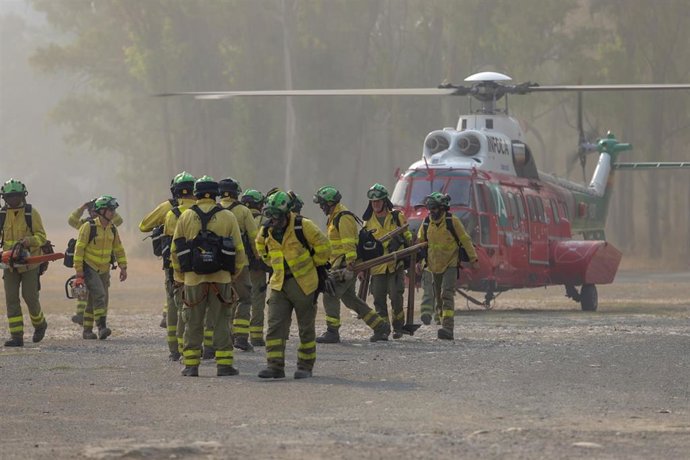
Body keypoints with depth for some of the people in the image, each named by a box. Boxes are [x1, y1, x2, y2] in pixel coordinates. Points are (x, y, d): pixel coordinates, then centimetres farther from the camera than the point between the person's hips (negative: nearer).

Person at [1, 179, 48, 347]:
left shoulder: (31, 213, -6)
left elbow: (41, 236, -8)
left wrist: (27, 241, -27)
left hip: (29, 262, -4)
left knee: (30, 296, -4)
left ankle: (40, 324, 24)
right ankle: (16, 336, -2)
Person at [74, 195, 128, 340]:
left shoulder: (112, 229, 6)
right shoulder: (89, 227, -14)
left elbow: (118, 249, 15)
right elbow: (79, 248, -14)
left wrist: (123, 267, 9)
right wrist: (78, 270, -16)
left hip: (104, 270, 7)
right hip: (89, 268, -7)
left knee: (94, 300, 8)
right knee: (99, 295, -21)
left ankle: (87, 330, 14)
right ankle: (102, 327, -26)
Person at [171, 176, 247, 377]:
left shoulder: (186, 217, 2)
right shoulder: (228, 217, 0)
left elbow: (176, 249, 6)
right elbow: (239, 249, 2)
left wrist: (181, 271, 18)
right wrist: (234, 272, 14)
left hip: (193, 278, 1)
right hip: (221, 278, -1)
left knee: (193, 323, 8)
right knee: (221, 323, 5)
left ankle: (191, 365, 7)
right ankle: (224, 364, 3)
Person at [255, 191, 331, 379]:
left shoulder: (303, 226, -13)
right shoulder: (266, 232, 4)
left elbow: (323, 247, -6)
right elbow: (265, 253, 25)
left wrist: (317, 265, 4)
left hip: (304, 284, -4)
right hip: (279, 284, 4)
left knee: (306, 327, 5)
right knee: (275, 326, -6)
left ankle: (305, 366, 14)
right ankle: (275, 365, -7)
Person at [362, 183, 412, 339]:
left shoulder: (397, 217, 3)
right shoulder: (368, 222, 8)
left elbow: (408, 238, 9)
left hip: (396, 264, -3)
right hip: (377, 266, 3)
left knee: (396, 296, -9)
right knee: (379, 298, 1)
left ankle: (398, 327, 3)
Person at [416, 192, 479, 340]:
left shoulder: (452, 222, -10)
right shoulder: (426, 223, 3)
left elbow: (465, 240, -4)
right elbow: (420, 242, 16)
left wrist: (473, 259, -4)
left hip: (450, 264, -6)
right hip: (434, 265, 6)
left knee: (447, 295, -19)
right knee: (438, 298, 9)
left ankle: (448, 329, -28)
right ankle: (445, 326, 22)